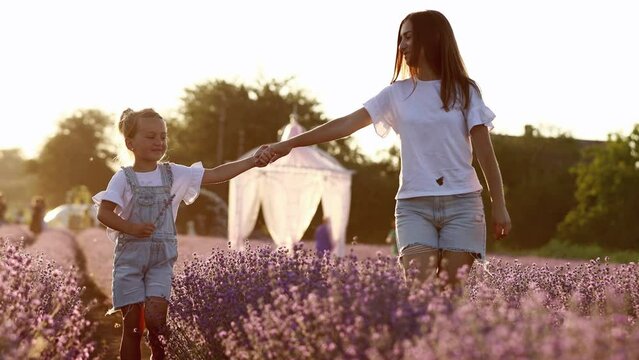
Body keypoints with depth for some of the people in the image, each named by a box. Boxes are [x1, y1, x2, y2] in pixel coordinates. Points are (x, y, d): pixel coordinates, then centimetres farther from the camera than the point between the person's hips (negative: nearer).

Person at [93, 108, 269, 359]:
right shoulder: (123, 178, -3)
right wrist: (132, 228, -23)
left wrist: (252, 161, -10)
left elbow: (215, 175, -1)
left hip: (162, 258, 2)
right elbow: (104, 213, -9)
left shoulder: (175, 174, 4)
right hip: (130, 256, -1)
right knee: (133, 324, -1)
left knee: (156, 317, -14)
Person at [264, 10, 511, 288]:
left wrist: (499, 206, 1)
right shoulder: (398, 93, 8)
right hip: (414, 205, 1)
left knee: (450, 289, -5)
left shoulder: (464, 91, 5)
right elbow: (347, 124, 3)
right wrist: (290, 143, -3)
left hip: (462, 203, -1)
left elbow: (485, 153, 4)